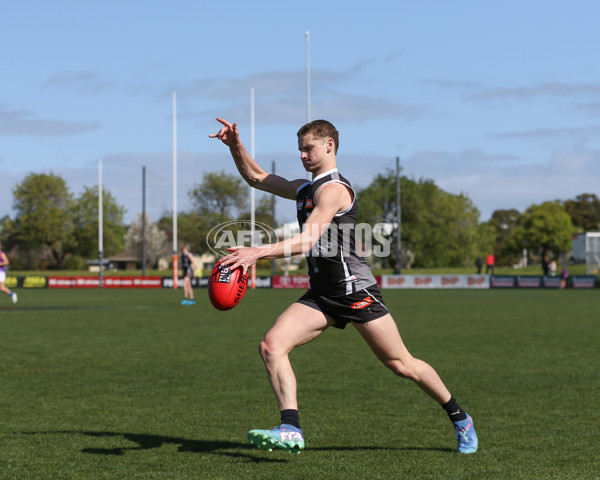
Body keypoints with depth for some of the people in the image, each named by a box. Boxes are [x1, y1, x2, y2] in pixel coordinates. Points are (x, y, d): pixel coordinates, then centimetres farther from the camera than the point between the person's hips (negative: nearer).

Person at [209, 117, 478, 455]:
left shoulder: (333, 189, -13)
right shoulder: (305, 189, 15)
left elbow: (307, 241, -25)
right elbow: (256, 177, 24)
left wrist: (258, 252, -35)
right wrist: (235, 145, 8)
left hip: (355, 289, -8)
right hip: (321, 296, 8)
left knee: (401, 364, -1)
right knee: (272, 345, -14)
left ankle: (459, 418, 20)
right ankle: (291, 431, -20)